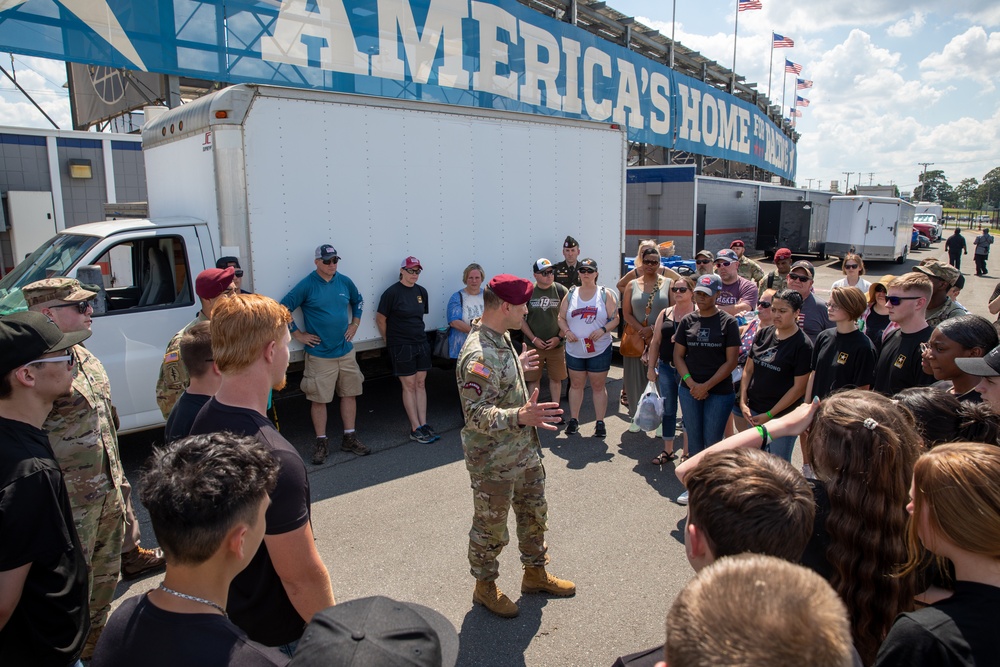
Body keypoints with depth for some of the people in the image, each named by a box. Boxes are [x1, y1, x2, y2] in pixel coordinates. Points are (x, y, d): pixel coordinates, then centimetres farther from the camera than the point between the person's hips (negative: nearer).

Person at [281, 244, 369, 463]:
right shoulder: (307, 285, -10)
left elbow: (358, 301, 22)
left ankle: (350, 438, 22)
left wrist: (355, 324, 12)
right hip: (319, 355, -4)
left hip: (346, 351, 5)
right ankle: (321, 443, 15)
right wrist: (298, 334, -8)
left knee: (349, 394, 10)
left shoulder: (345, 282, 4)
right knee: (319, 399, 2)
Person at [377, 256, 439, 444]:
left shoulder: (421, 291, 6)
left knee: (420, 383, 8)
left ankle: (423, 425, 13)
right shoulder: (392, 292, -12)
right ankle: (415, 429, 4)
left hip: (421, 343, 6)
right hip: (401, 346, -6)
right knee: (409, 385, -1)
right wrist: (390, 341, 2)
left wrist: (417, 333, 15)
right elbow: (380, 319, -6)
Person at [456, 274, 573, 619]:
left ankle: (535, 574, 45)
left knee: (535, 514, 24)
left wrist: (518, 364, 33)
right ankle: (485, 587, 35)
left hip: (525, 451, 10)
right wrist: (520, 416, -47)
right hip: (494, 462, -9)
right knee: (490, 529, 12)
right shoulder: (478, 355, -30)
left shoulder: (501, 338, 2)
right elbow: (477, 415, -34)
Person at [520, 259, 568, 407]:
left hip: (556, 344, 1)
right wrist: (534, 339, -7)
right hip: (534, 345, 0)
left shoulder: (561, 290, -3)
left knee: (556, 378, 10)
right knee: (533, 379, 6)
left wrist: (559, 337, -8)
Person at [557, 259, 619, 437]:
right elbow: (561, 318, 8)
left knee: (598, 386, 5)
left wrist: (603, 330, -20)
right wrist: (566, 331, -11)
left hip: (599, 350, -2)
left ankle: (600, 423, 14)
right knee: (576, 385, 12)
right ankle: (573, 420, 22)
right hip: (574, 350, 2)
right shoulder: (571, 294, 5)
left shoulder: (606, 294, 0)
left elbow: (615, 318, -2)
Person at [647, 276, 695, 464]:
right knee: (667, 410, 11)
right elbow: (655, 342, 11)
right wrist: (651, 367, 9)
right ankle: (668, 450, 23)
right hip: (666, 367, 5)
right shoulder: (665, 313, 10)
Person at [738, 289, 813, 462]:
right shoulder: (763, 334, 4)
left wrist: (769, 415, -13)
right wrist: (743, 402, -1)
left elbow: (799, 387, -13)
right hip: (753, 412, 5)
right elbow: (748, 370, 9)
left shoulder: (802, 345, -12)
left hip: (781, 416, -5)